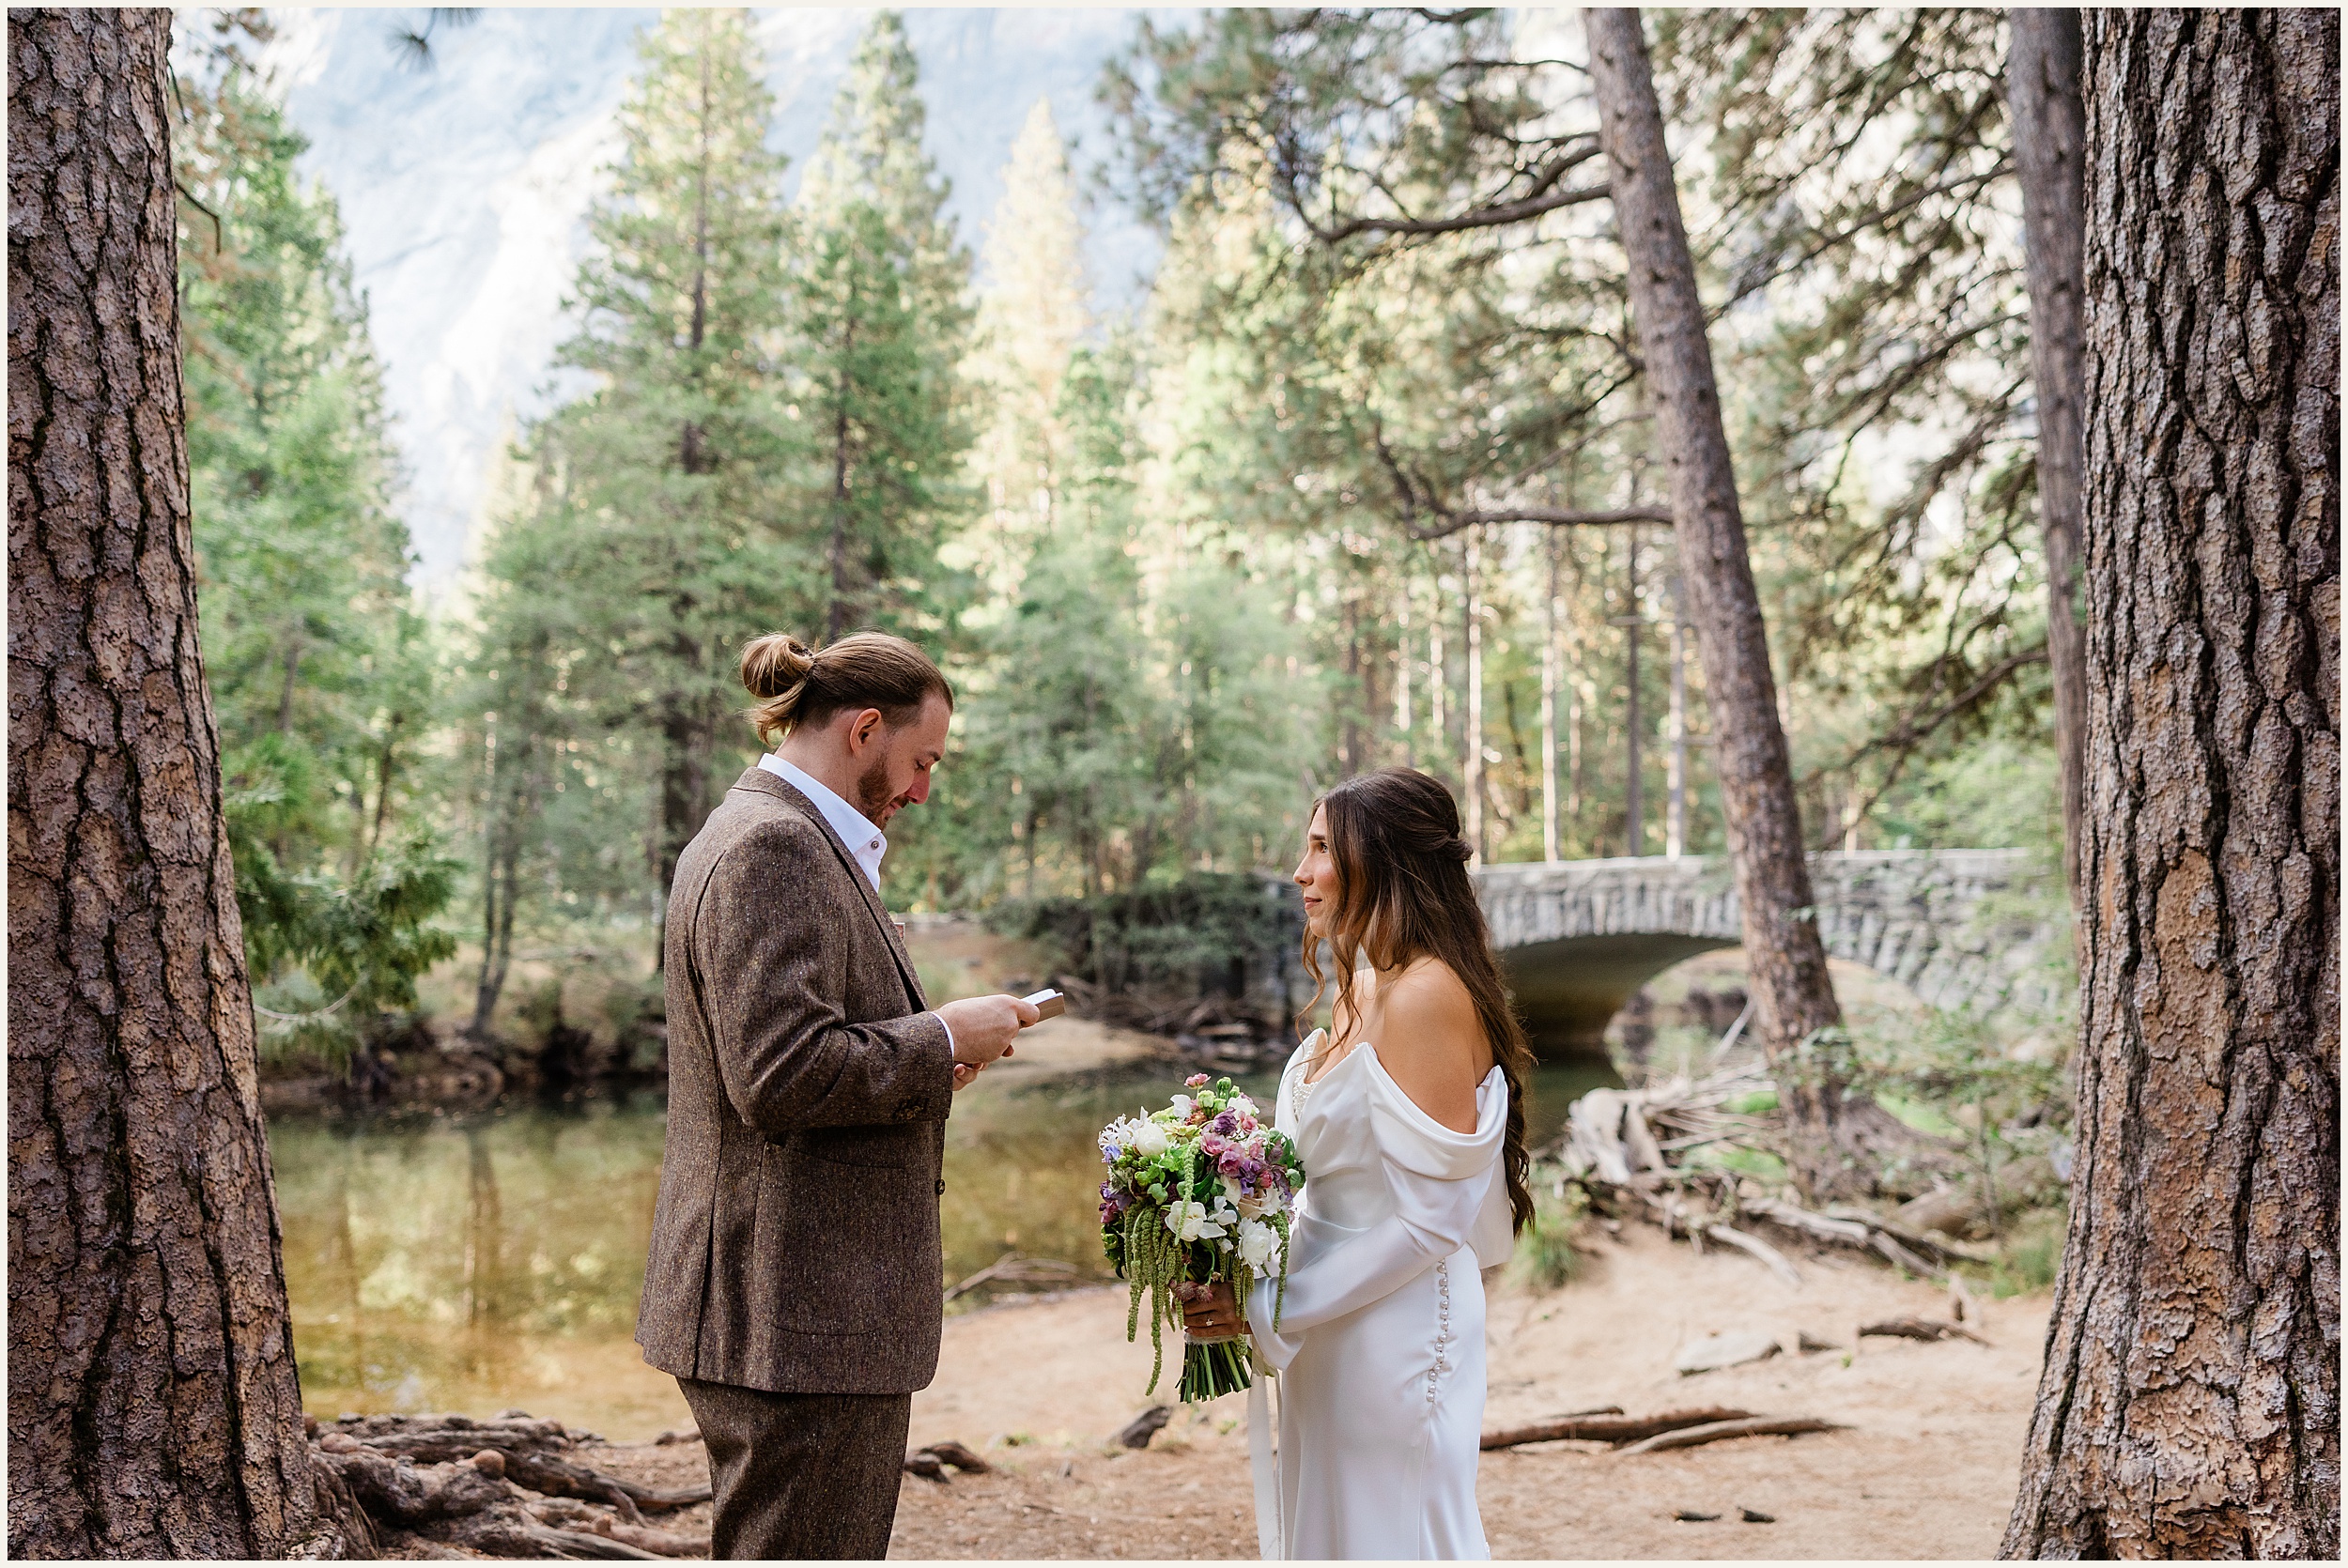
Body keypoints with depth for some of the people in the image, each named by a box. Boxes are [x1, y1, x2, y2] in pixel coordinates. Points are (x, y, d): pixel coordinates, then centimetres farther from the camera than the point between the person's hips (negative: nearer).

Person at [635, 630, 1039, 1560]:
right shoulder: (772, 846, -17)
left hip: (807, 1310, 11)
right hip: (797, 1318, -11)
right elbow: (781, 1077, -25)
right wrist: (944, 1040, -13)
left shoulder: (780, 837, 16)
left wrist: (920, 1064, 12)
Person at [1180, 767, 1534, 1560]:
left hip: (1397, 1338, -9)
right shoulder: (1359, 992, 10)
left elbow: (1426, 1218, -22)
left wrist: (1270, 1307, -17)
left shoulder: (1428, 996, -19)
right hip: (1331, 1339, 9)